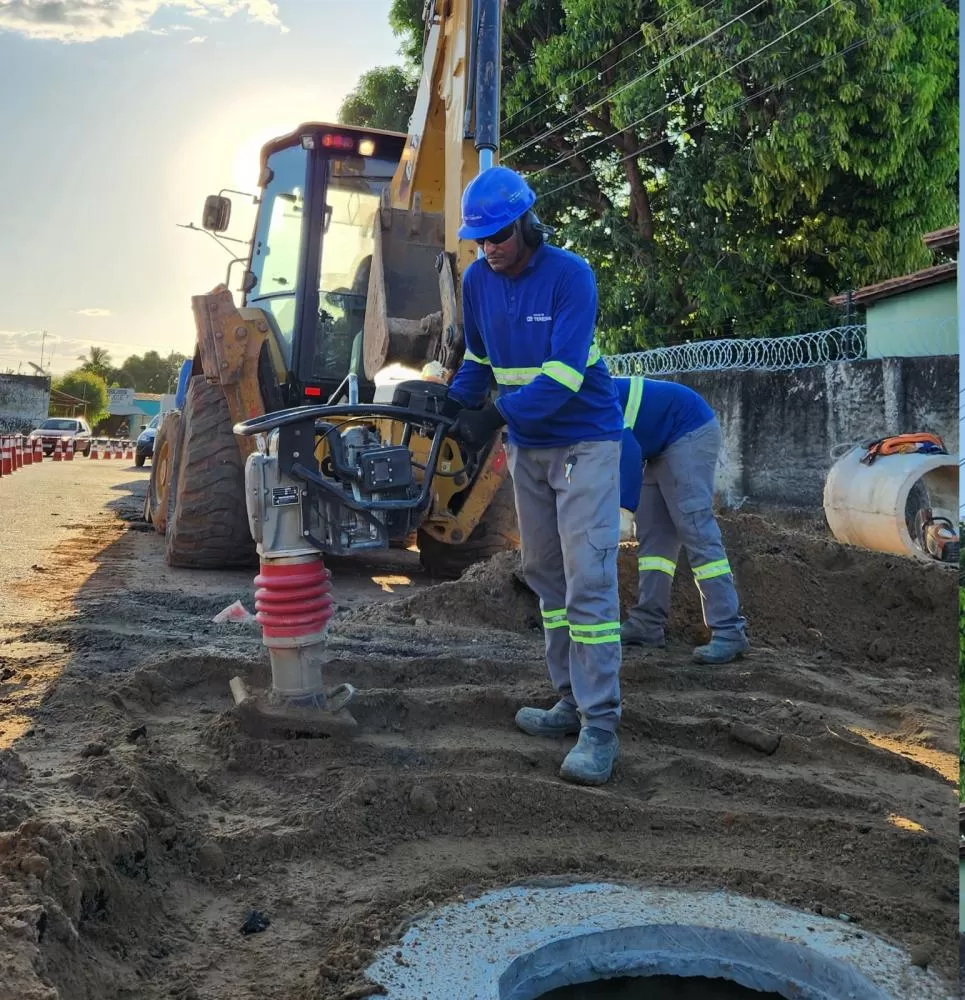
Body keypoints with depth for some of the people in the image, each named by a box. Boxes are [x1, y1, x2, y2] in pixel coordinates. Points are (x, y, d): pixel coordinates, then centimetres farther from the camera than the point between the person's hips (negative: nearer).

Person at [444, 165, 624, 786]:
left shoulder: (570, 275, -17)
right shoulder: (477, 281, 1)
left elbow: (564, 374, -25)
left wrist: (499, 416, -32)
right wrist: (452, 403, -5)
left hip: (584, 442, -7)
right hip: (527, 448, 7)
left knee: (588, 581, -12)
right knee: (545, 575, 10)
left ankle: (601, 727, -8)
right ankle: (572, 703, 22)